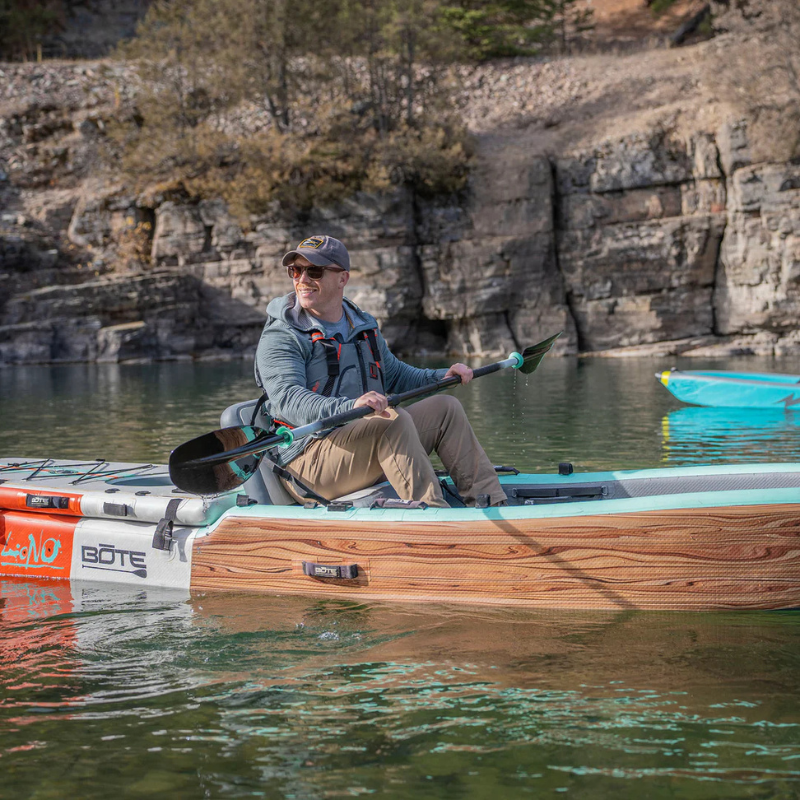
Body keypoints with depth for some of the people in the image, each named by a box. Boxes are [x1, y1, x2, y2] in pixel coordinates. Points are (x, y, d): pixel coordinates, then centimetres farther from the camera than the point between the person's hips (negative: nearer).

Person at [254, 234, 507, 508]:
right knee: (393, 420, -29)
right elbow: (288, 400, -25)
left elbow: (395, 375, 32)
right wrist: (348, 406, -42)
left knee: (444, 408, 4)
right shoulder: (280, 338, -9)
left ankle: (493, 506, -2)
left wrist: (442, 377, 13)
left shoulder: (363, 327, 18)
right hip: (306, 464, -8)